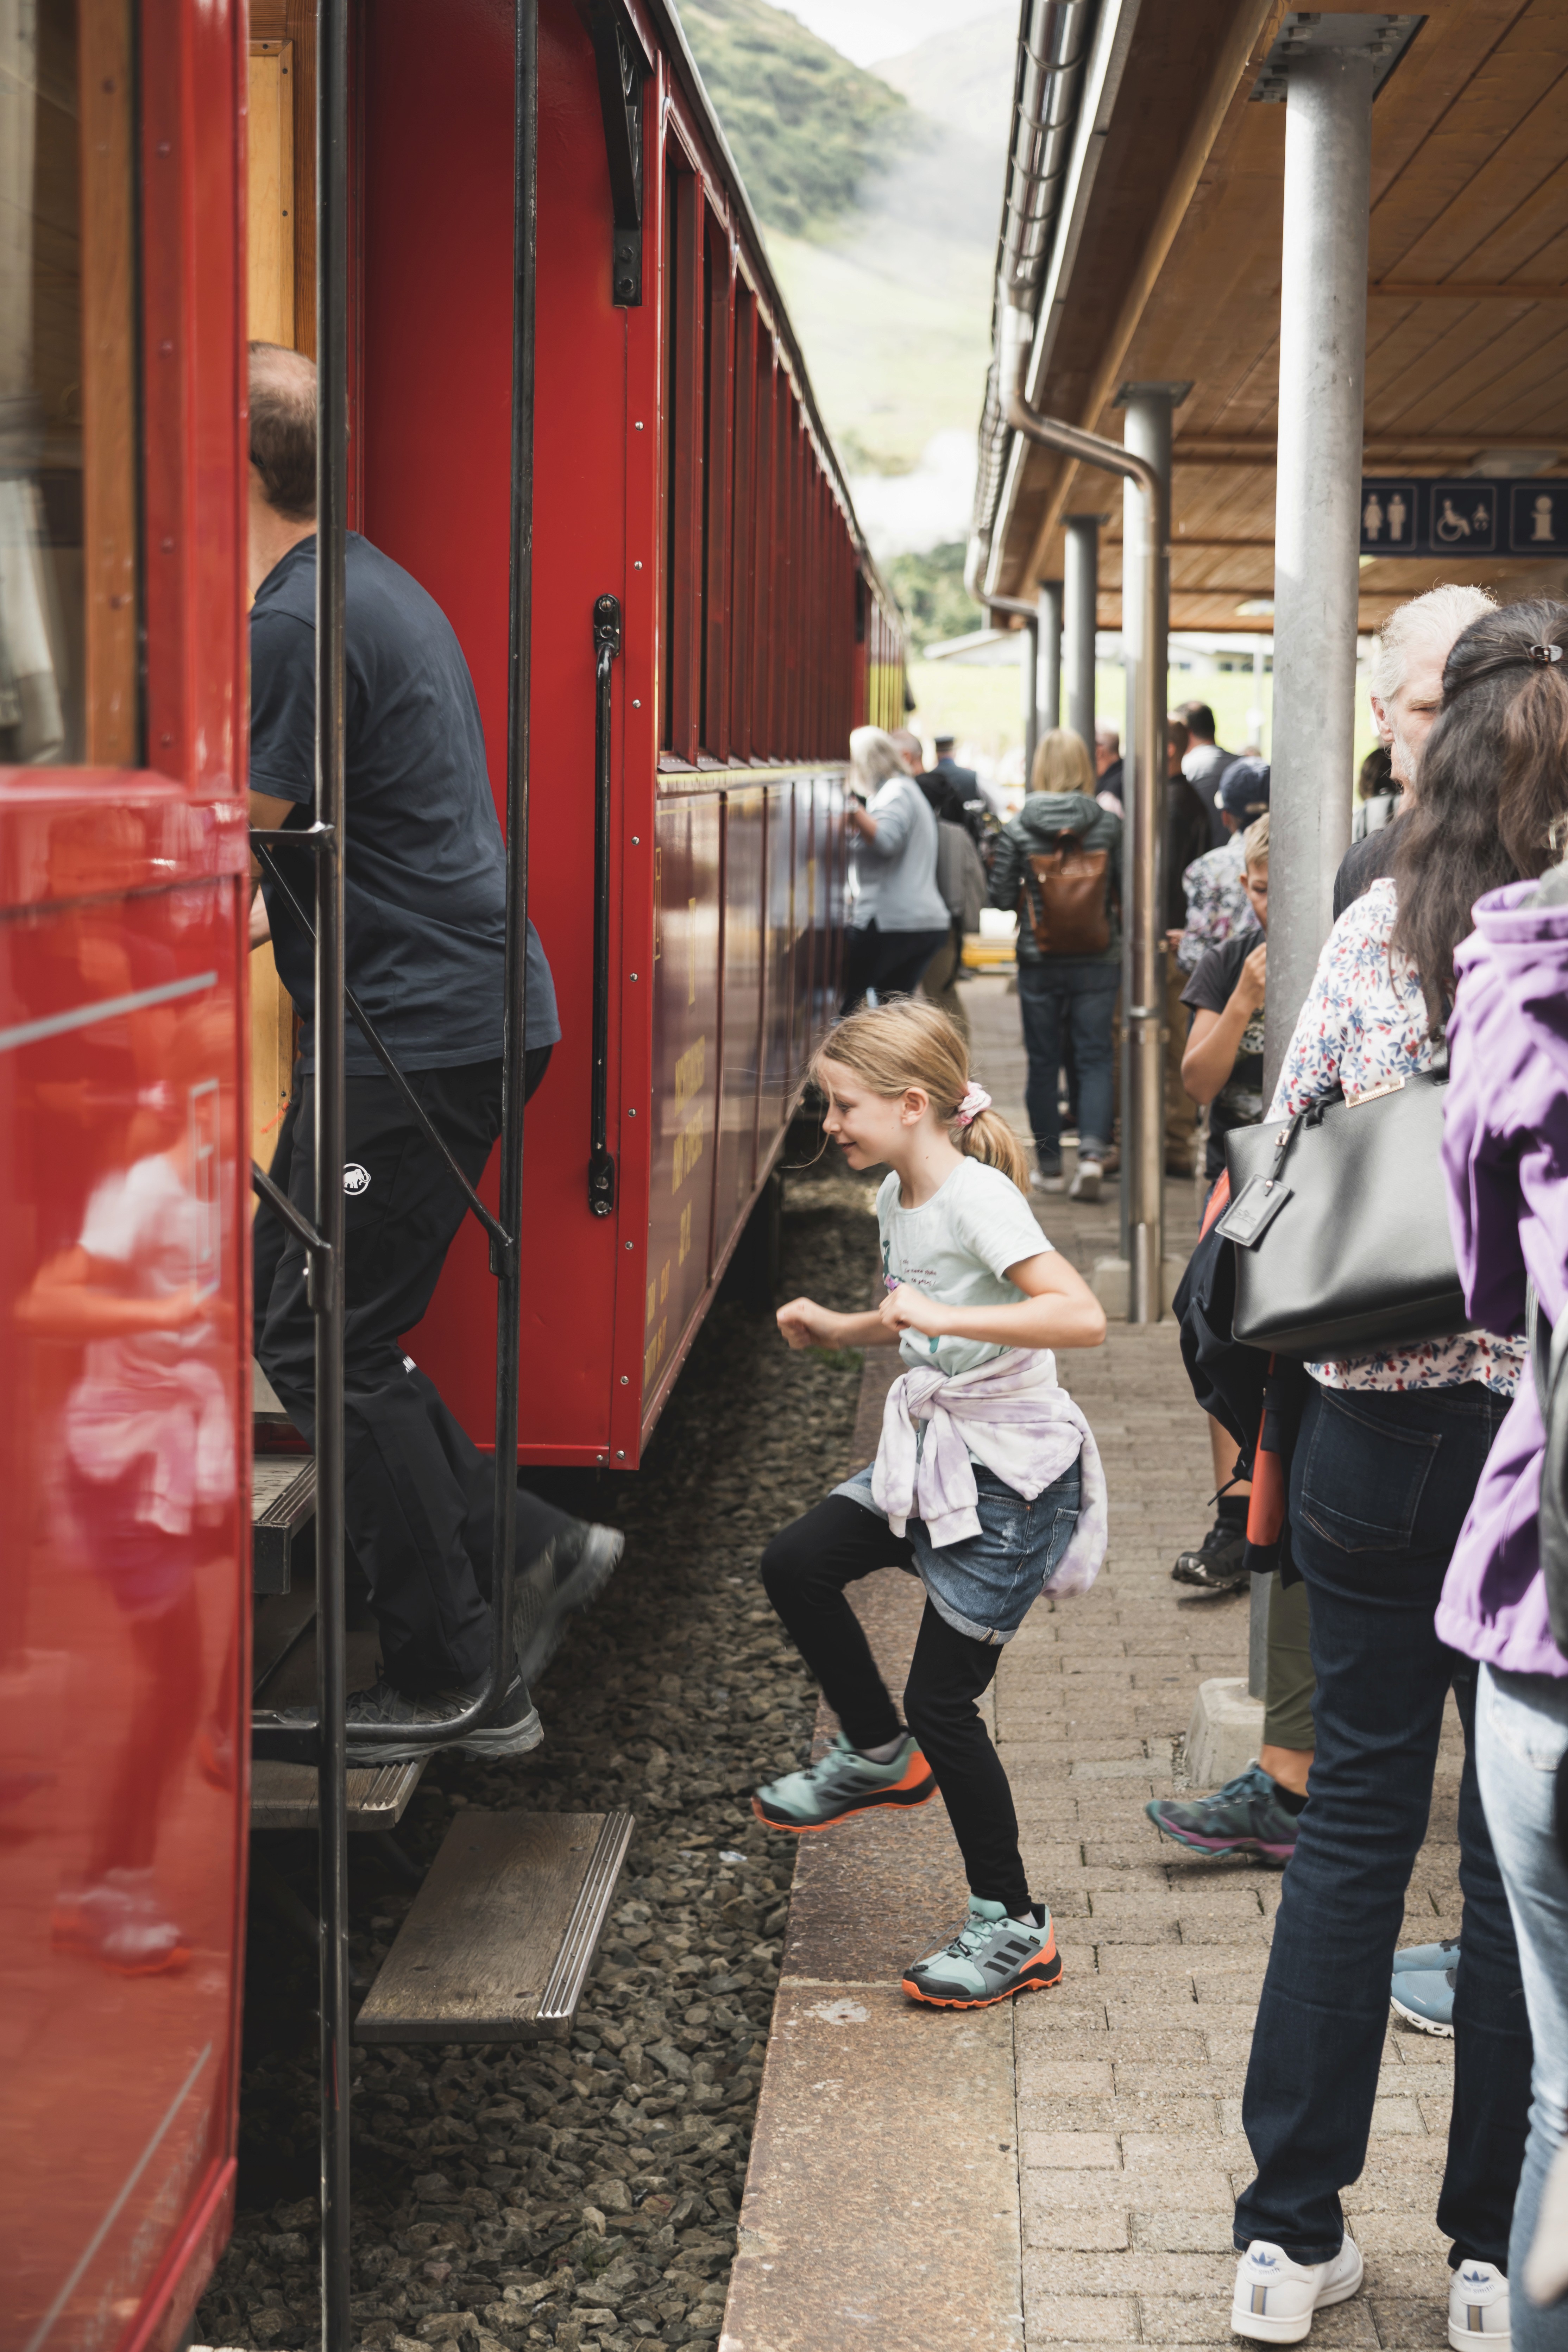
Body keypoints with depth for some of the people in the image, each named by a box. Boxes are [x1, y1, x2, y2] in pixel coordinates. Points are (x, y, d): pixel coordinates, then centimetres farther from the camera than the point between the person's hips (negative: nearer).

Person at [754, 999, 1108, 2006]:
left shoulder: (978, 1198, -22)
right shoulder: (897, 1197, 5)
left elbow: (1083, 1317, -34)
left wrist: (940, 1316, -37)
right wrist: (839, 1329, 6)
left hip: (1013, 1475, -8)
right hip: (934, 1451, 8)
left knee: (943, 1698, -3)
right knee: (796, 1563, 1)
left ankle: (1015, 1927, 13)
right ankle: (881, 1755, 23)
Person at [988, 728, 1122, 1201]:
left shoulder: (1018, 829, -7)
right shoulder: (1109, 824, -6)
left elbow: (1002, 896, -5)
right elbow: (1128, 890, -3)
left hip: (1040, 962, 0)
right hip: (1097, 961, 0)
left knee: (1044, 1063, 10)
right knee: (1094, 1059, 6)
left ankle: (1050, 1166, 14)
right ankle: (1093, 1152, -11)